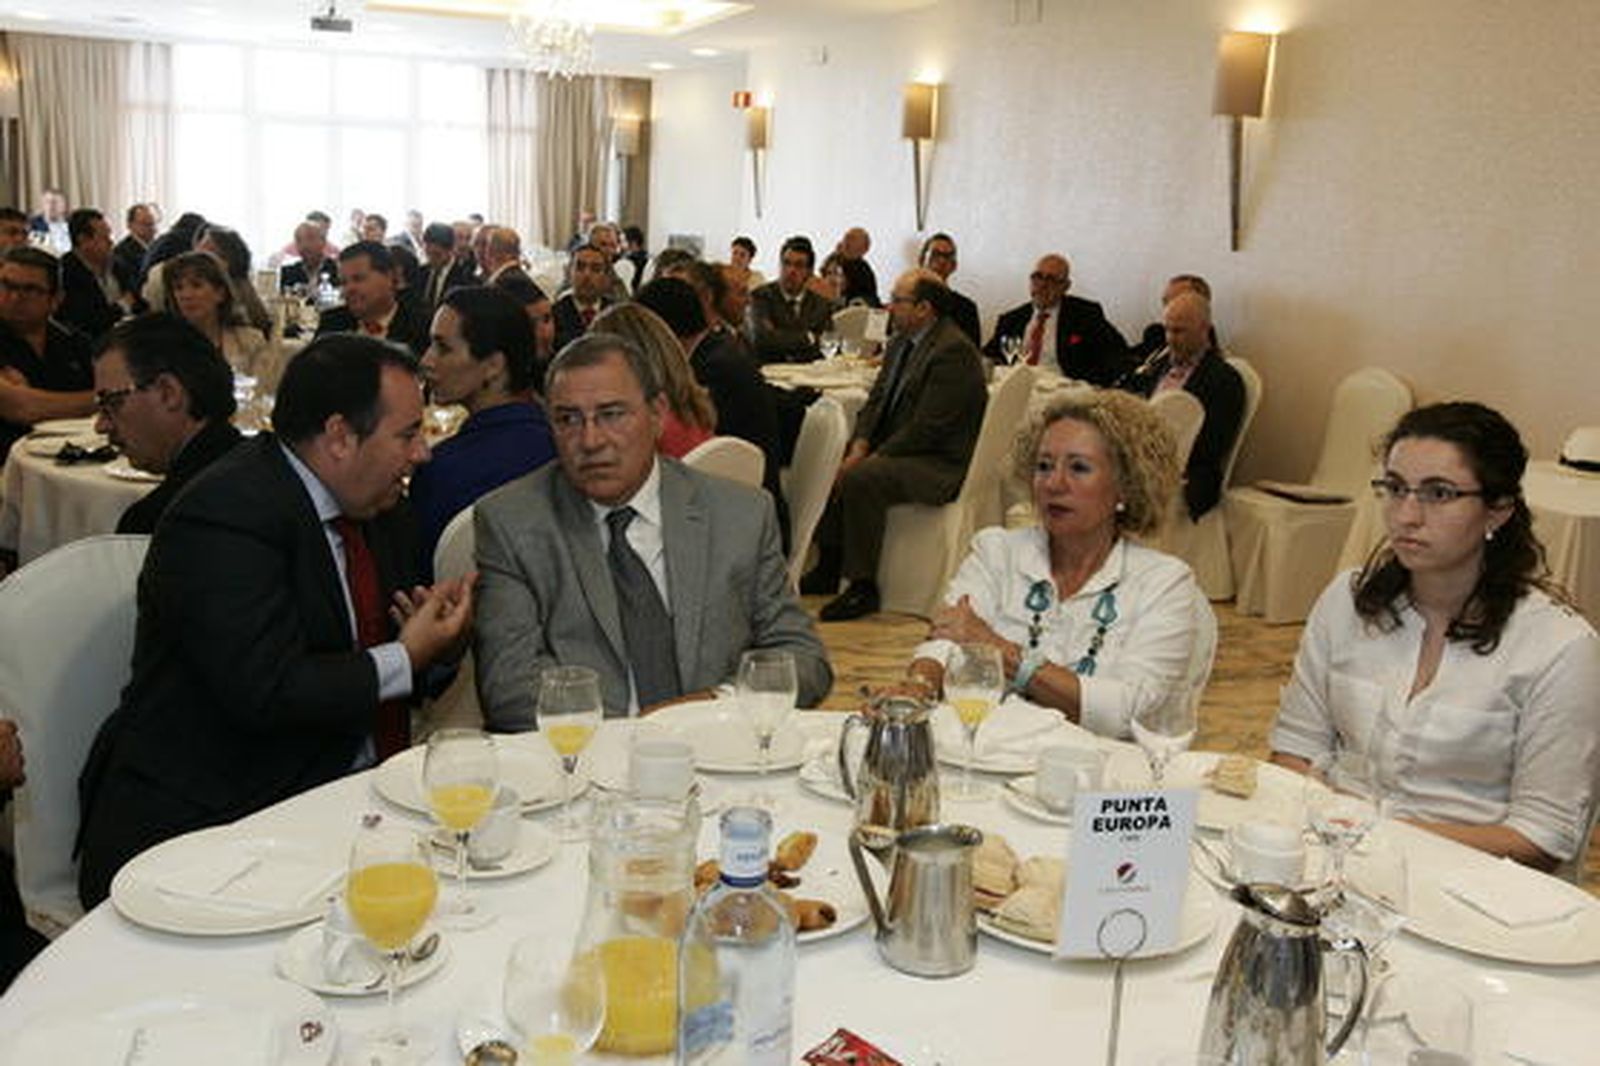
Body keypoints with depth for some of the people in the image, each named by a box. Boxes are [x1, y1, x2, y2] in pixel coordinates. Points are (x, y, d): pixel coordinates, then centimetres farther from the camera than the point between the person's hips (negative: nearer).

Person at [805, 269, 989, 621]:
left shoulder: (954, 351, -19)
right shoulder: (902, 341, 11)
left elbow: (927, 428, -23)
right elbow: (878, 399, 13)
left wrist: (872, 458, -20)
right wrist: (860, 446, -6)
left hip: (943, 463, -10)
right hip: (899, 449, 10)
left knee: (861, 478, -29)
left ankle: (863, 587, -19)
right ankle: (828, 568, 8)